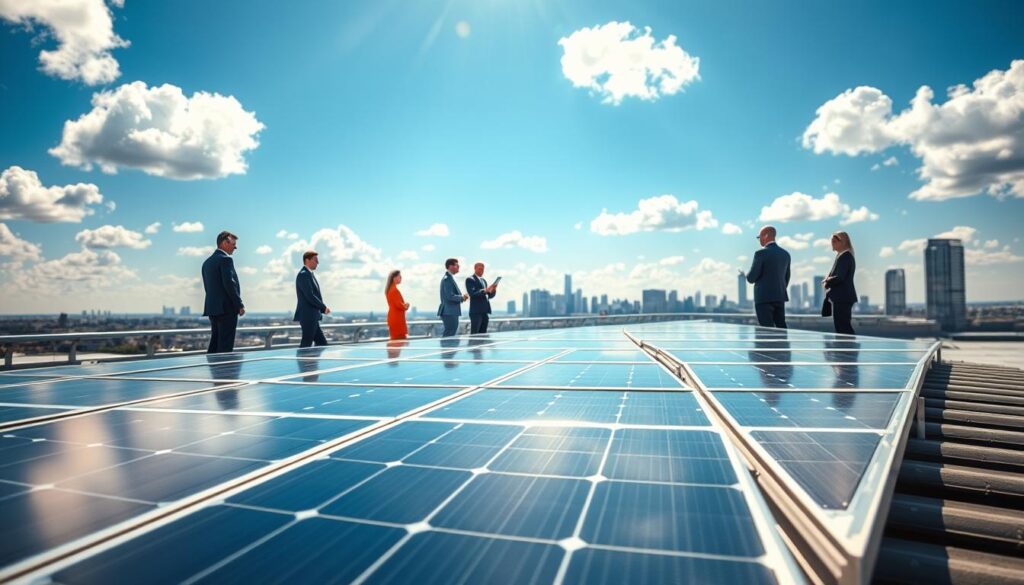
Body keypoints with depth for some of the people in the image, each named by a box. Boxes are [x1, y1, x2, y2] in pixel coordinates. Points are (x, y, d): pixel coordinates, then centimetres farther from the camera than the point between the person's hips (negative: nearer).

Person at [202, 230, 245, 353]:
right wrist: (240, 305, -13)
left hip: (212, 308, 9)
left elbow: (207, 286, 17)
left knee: (215, 343, 11)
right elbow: (229, 283, -18)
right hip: (226, 308, -9)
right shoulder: (225, 259, -10)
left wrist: (214, 303, 19)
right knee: (225, 347, -7)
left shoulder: (207, 262, 17)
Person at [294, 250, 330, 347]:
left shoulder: (309, 274, 18)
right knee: (306, 345, -6)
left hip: (312, 317, 10)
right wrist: (324, 307, -10)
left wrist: (322, 309, 6)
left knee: (322, 343, 9)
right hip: (307, 316, -10)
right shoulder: (303, 274, -12)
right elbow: (309, 296, -20)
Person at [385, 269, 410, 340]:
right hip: (397, 319, -10)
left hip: (393, 318, 10)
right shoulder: (394, 290, -17)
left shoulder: (390, 289, 14)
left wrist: (404, 305, 5)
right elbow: (399, 305, -21)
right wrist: (406, 306, -2)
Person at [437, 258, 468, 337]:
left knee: (449, 334, 13)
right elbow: (450, 296, -21)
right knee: (449, 335, -9)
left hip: (451, 312, 10)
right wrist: (462, 297, -8)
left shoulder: (448, 278, 17)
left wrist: (461, 296, 8)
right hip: (449, 312, -10)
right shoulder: (447, 278, -15)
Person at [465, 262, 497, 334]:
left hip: (485, 311, 7)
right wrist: (485, 290, -24)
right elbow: (472, 293, -15)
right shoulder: (470, 279, -2)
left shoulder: (484, 280, 22)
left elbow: (489, 296, 21)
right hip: (476, 311, -7)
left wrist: (493, 290, 0)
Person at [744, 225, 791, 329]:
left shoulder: (761, 253, -12)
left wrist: (747, 274, 11)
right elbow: (786, 278, 17)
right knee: (781, 328, 12)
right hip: (780, 297, 7)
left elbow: (751, 278, -12)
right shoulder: (785, 254, 10)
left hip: (764, 298, -7)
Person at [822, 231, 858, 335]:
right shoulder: (843, 255, 17)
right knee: (845, 328, 13)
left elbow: (839, 278, -21)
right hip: (842, 297, 10)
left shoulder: (845, 256, -14)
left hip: (842, 298, -10)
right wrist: (828, 280, 1)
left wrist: (827, 283, -6)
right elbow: (837, 276, 20)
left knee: (843, 329, -9)